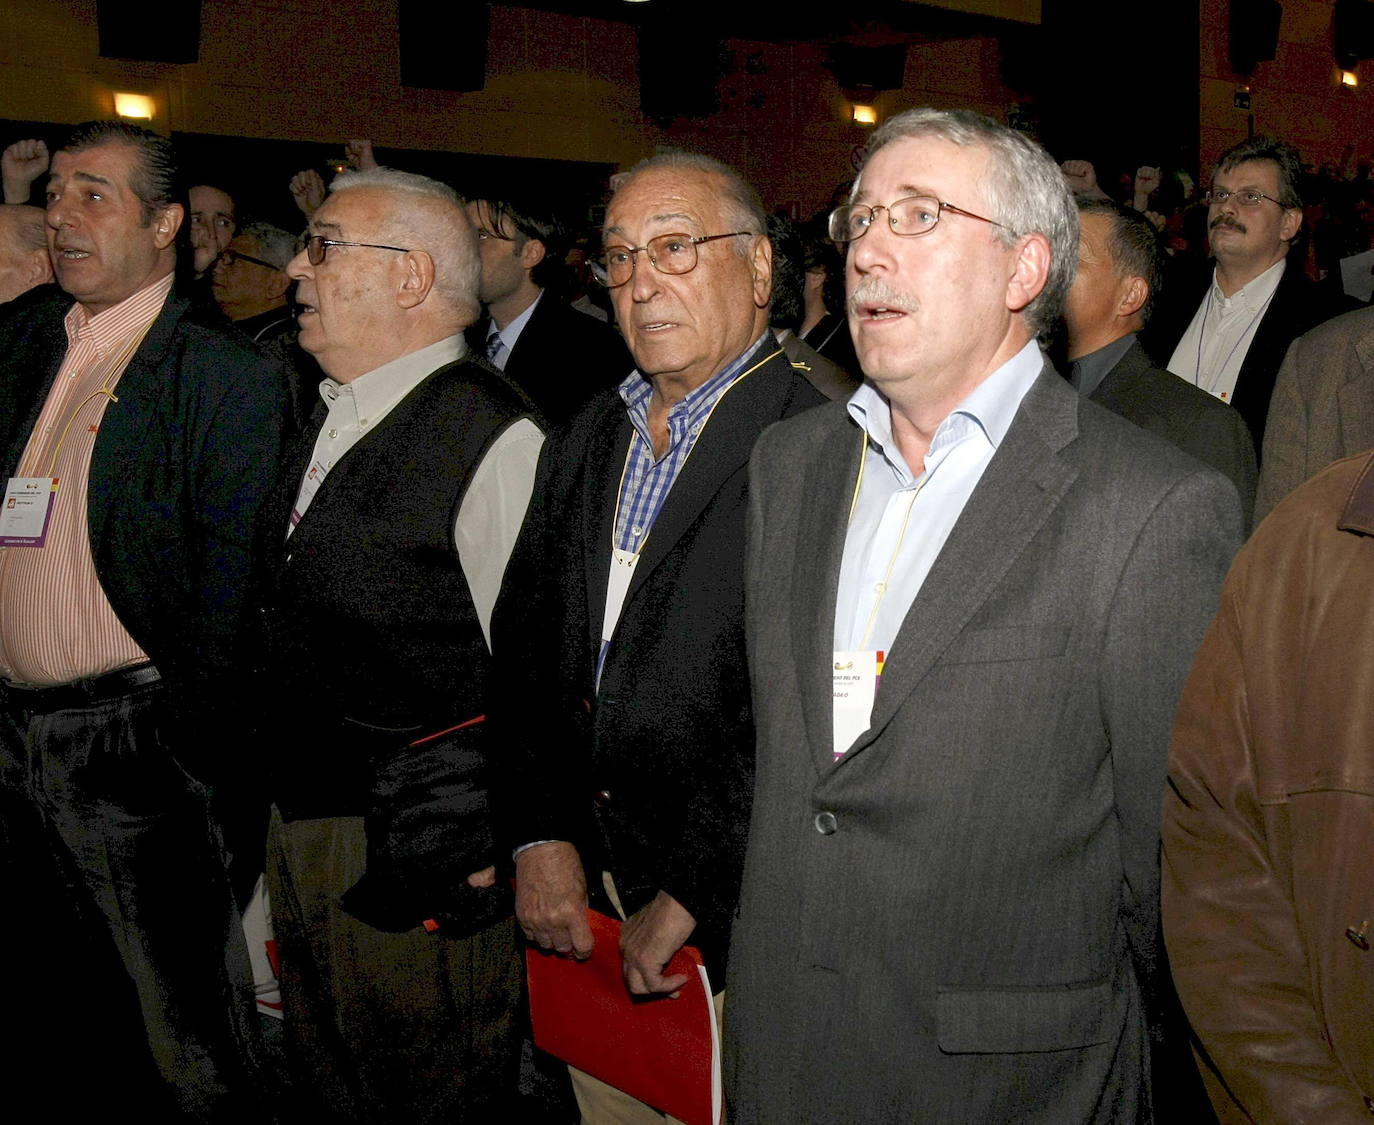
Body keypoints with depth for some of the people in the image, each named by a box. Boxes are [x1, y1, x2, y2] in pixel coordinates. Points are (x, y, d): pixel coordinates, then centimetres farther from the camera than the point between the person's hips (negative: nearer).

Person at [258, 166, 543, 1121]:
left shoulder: (495, 440, -18)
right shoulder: (332, 418, 10)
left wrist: (495, 849, -14)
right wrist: (288, 814, 16)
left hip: (419, 862, -9)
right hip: (299, 825, 9)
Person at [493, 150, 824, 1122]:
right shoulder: (590, 440, 10)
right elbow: (524, 642, 11)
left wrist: (693, 897, -17)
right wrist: (538, 833, 1)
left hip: (737, 929, -6)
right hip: (581, 904, 7)